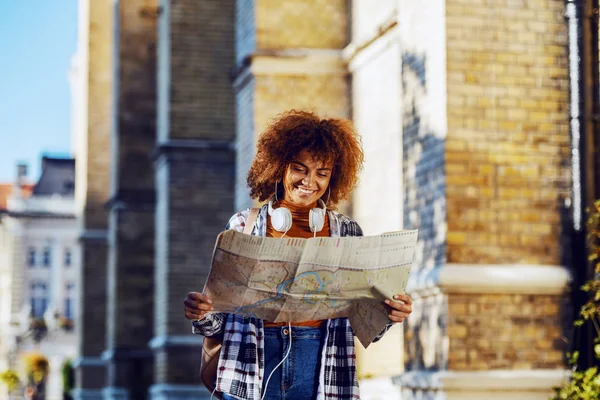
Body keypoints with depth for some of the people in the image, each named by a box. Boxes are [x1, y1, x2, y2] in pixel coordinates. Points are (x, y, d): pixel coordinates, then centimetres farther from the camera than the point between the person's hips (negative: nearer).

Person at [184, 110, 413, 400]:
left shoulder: (347, 233, 8)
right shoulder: (243, 225, 5)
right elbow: (218, 320, 6)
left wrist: (390, 313, -11)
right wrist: (200, 313, -15)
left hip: (323, 371, 1)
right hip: (250, 373, 0)